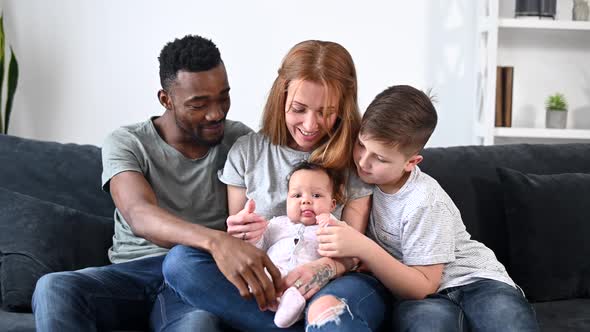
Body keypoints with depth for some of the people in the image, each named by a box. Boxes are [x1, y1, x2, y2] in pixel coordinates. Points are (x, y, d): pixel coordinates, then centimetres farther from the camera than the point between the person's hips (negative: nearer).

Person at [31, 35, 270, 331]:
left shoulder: (240, 140, 8)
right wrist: (214, 240, -41)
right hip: (132, 271, 1)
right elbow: (139, 215, -21)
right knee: (53, 288, -31)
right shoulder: (125, 143, -1)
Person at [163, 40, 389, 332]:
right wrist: (237, 234, -12)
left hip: (330, 286, -7)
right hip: (260, 288, 7)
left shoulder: (354, 159, 5)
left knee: (327, 309, -45)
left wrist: (328, 267, -21)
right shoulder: (247, 151, 8)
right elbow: (231, 241, 13)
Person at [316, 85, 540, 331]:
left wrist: (363, 249, -28)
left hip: (472, 281, -3)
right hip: (425, 299, 3)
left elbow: (423, 286, -17)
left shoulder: (424, 203, -18)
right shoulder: (367, 177, -3)